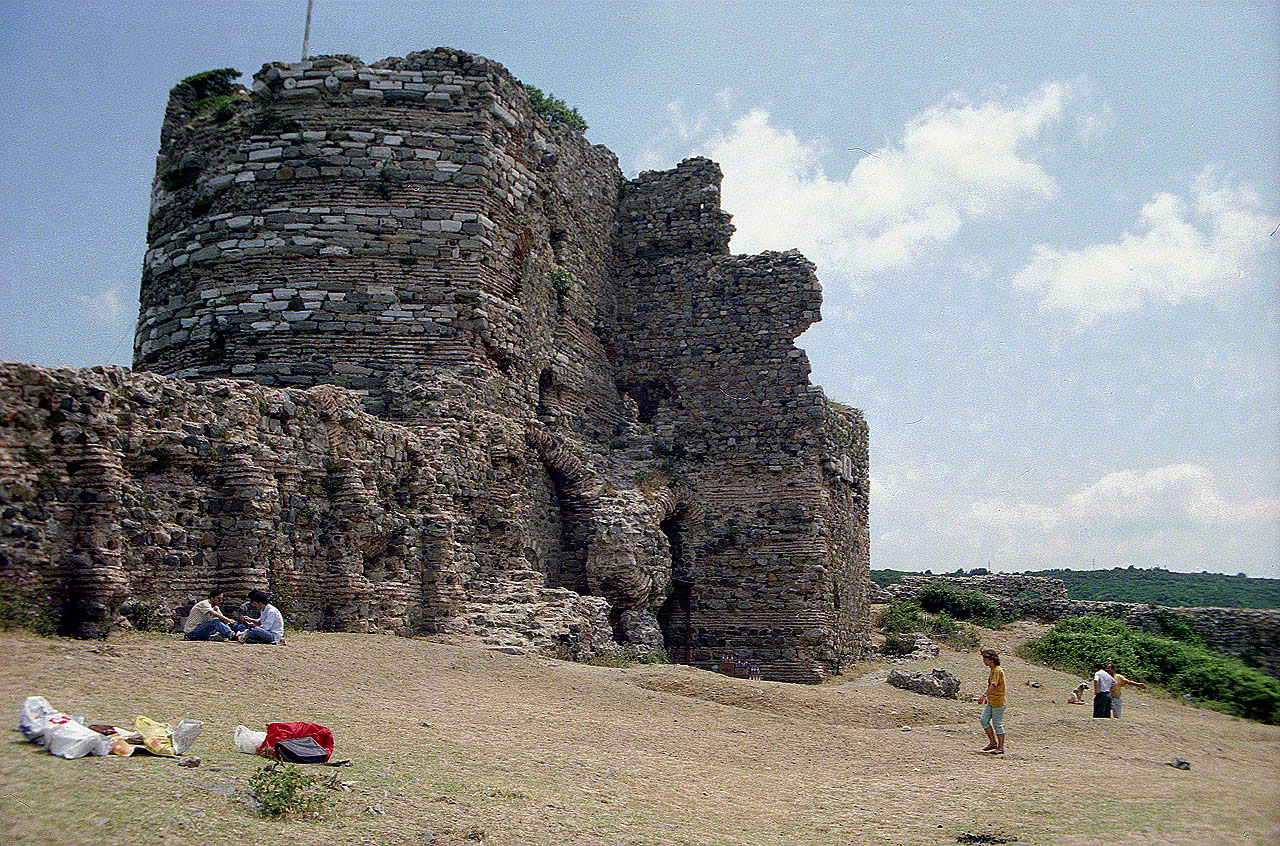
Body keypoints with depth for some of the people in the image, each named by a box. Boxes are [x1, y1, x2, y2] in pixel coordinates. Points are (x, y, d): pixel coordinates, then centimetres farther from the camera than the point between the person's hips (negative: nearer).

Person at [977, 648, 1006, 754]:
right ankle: (993, 742, 17)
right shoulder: (992, 670, 12)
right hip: (991, 702, 9)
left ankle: (1001, 747, 7)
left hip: (998, 702, -9)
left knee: (997, 724, -2)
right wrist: (987, 697, 24)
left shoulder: (998, 671, -18)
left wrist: (983, 696, -37)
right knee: (984, 720, 8)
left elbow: (993, 685, -30)